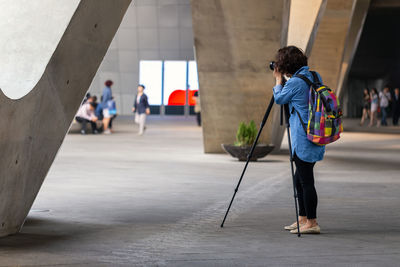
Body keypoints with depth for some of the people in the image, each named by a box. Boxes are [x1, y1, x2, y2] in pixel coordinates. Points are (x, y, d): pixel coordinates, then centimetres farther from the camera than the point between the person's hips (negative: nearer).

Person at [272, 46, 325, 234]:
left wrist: (279, 80, 13)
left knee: (306, 181, -5)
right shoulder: (315, 77, 9)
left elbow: (279, 99, 0)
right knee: (300, 178, 18)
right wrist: (284, 80, 21)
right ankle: (303, 219, 24)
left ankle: (312, 223, -2)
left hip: (303, 140, -9)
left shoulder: (295, 82, -16)